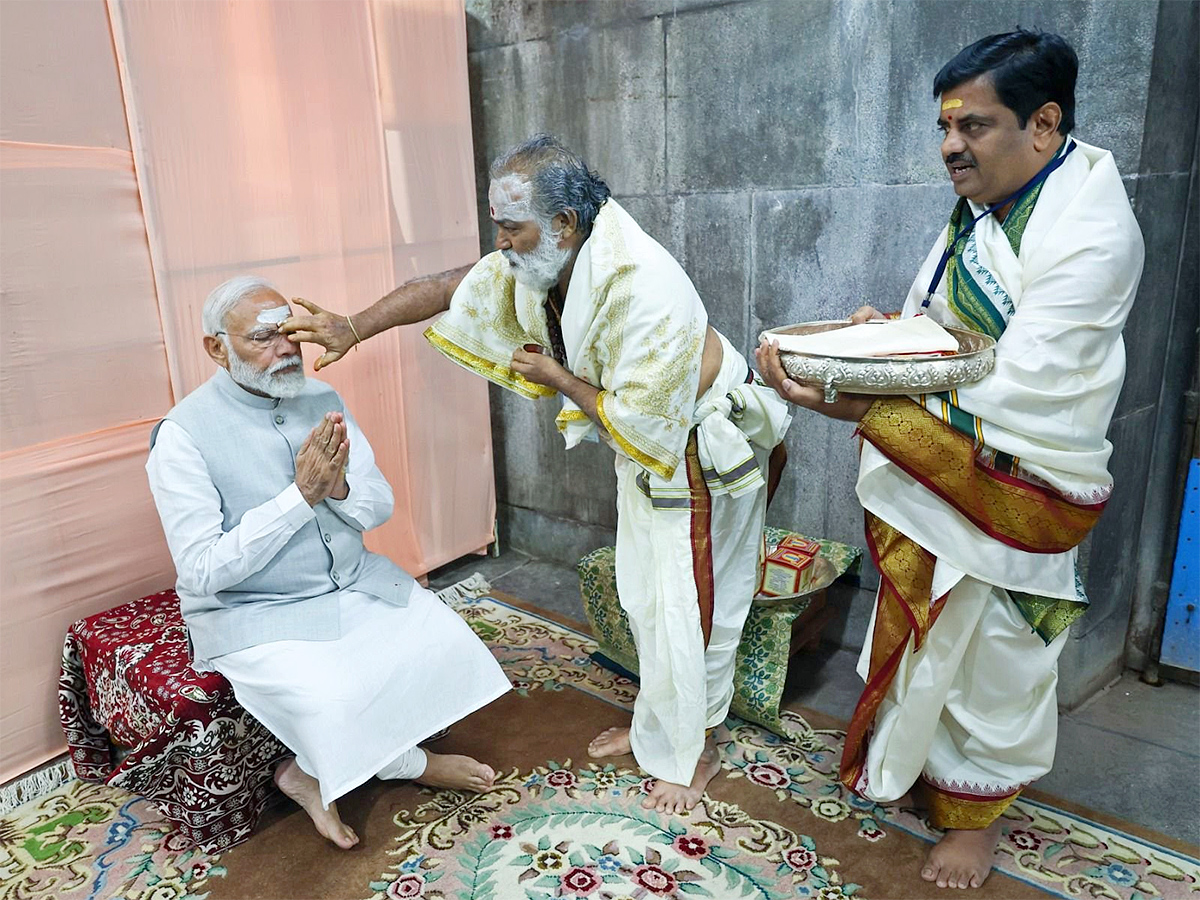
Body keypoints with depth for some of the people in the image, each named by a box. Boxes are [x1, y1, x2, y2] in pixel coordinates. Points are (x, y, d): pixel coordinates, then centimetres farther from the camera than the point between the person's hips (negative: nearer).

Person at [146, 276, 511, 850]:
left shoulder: (321, 400, 0)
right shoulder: (183, 435, -16)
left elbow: (380, 507, 1)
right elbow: (204, 572, -21)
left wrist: (339, 487, -23)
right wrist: (300, 494, -27)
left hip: (352, 582, 6)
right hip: (252, 612, -6)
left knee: (445, 642, -10)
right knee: (333, 698, -30)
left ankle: (311, 773, 4)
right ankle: (412, 765, 7)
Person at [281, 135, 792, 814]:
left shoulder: (647, 291, -37)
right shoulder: (535, 262, -11)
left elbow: (642, 423, -32)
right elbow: (450, 288, 0)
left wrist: (560, 380, -21)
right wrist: (354, 329, -2)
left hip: (701, 453, -8)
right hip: (642, 449, 8)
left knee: (689, 609, 2)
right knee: (641, 593, 18)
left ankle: (693, 751, 24)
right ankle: (655, 719, 39)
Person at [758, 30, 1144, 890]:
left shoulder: (1091, 234, -21)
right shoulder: (978, 211, 4)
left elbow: (1005, 400, -28)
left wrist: (845, 400, -34)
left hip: (1008, 490, -7)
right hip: (924, 476, 7)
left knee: (986, 658, 10)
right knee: (917, 633, 19)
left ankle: (978, 812, 35)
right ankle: (912, 765, 43)